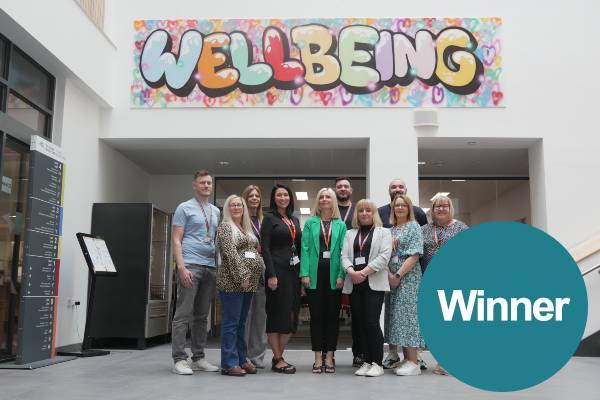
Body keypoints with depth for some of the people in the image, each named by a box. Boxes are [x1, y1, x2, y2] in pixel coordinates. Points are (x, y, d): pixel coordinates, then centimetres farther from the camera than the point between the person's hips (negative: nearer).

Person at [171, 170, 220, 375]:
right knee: (183, 314, -6)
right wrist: (181, 267, -15)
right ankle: (179, 359, 0)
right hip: (190, 265, -6)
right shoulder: (184, 208, 1)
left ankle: (198, 358, 18)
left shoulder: (216, 211, 18)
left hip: (210, 267, 6)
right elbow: (176, 240, -5)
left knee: (202, 316, 11)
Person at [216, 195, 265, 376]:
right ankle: (229, 363, -1)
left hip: (249, 282, 8)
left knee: (241, 322, 12)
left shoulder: (247, 229, 20)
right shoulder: (225, 227, -3)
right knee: (231, 323, -5)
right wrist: (242, 275, -18)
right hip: (232, 281, -8)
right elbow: (230, 253, -13)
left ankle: (241, 359, 18)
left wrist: (261, 272, 10)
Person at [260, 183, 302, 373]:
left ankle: (278, 356, 18)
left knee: (292, 315, 6)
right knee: (277, 313, -2)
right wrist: (271, 275, -16)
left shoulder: (295, 220, 17)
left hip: (294, 270, 6)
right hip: (278, 270, -6)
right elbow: (265, 248, -9)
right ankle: (278, 360, 6)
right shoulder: (269, 218, -1)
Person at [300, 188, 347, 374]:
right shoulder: (310, 223, 7)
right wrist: (305, 273, -9)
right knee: (316, 315, 3)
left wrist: (342, 275, -9)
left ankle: (329, 357, 13)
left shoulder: (341, 225, 7)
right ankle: (318, 358, 11)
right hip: (315, 274, 0)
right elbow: (305, 248, 1)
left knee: (332, 315, 4)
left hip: (333, 274, 0)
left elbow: (344, 251, 1)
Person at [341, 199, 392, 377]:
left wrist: (364, 272, -14)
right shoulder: (350, 234, 20)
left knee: (372, 323, -11)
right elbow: (344, 255, 8)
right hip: (354, 284, 4)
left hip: (374, 283, -4)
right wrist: (351, 272, -13)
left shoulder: (383, 232, 9)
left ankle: (377, 363, -2)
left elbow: (384, 255, -5)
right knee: (360, 324, 4)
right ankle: (367, 361, 12)